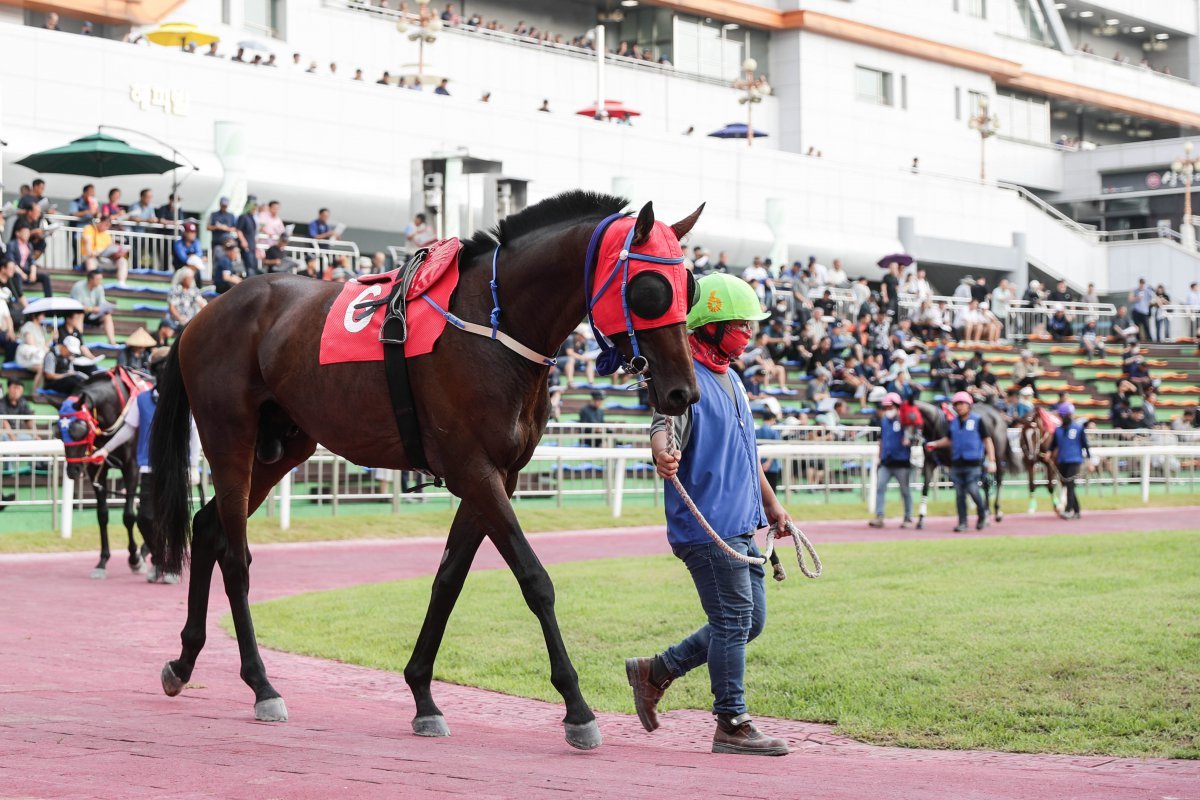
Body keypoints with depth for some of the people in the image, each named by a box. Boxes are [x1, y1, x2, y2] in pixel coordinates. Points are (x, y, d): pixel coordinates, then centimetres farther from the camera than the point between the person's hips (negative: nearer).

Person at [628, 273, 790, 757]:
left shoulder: (730, 379, 19)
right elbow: (664, 427, -29)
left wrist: (770, 503, 35)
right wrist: (663, 453, -52)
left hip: (740, 526, 10)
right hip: (707, 526, -10)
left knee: (748, 622, 12)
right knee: (734, 621, -6)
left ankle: (654, 672, 21)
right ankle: (731, 726, 3)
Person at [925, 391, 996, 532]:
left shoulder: (977, 421, -3)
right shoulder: (953, 422, 11)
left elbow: (987, 440, -3)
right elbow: (949, 439, 23)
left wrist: (992, 460, -9)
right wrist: (935, 444, 7)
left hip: (973, 462, -5)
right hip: (957, 463, 5)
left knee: (972, 490, -12)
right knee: (959, 493, 4)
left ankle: (983, 514, 13)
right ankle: (962, 522, 11)